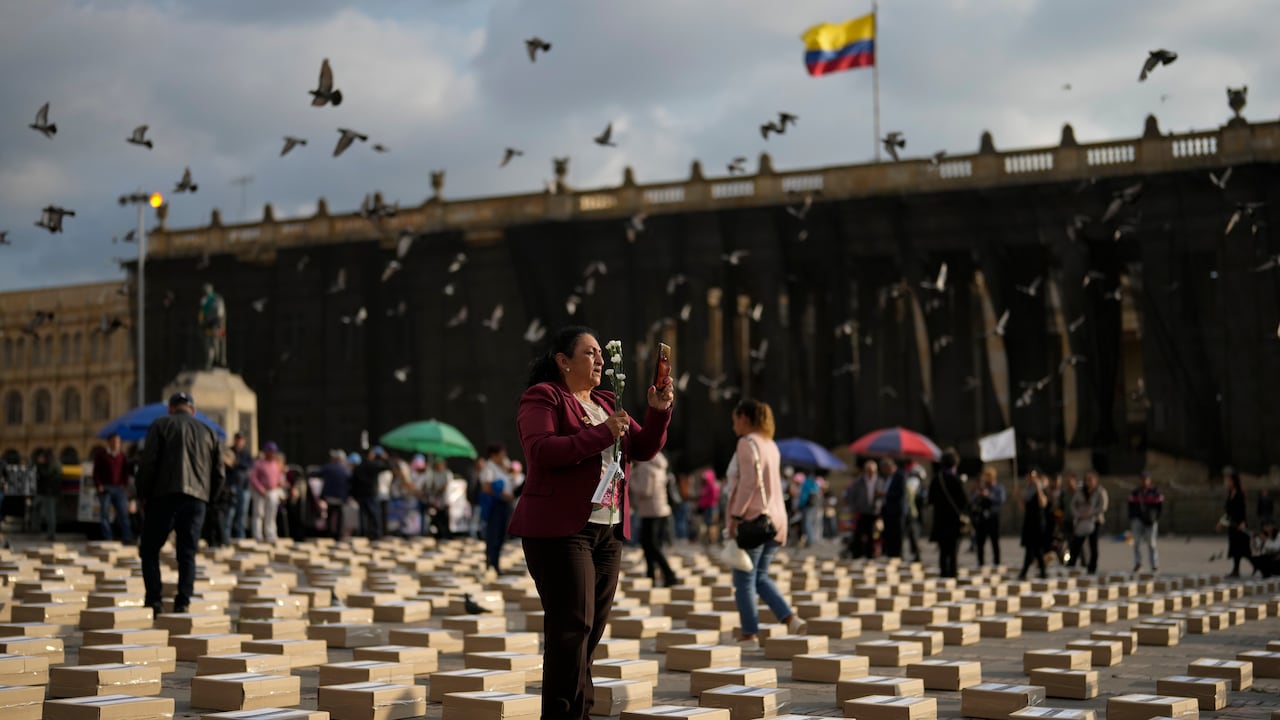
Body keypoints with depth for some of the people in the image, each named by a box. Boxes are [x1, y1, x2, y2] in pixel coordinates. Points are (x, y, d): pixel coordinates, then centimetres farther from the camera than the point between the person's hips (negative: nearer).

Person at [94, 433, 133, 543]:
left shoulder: (122, 456, 12)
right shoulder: (101, 454, 5)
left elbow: (126, 472, 16)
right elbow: (96, 471, 3)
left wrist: (125, 484, 5)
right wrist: (98, 485, -7)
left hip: (119, 488, 2)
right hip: (105, 488, -2)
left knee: (123, 513, -4)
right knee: (105, 514, -3)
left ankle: (127, 538, -5)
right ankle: (108, 539, -1)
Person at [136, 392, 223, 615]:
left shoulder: (160, 426, 5)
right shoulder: (209, 432, 16)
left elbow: (148, 464, -5)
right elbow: (219, 473, 12)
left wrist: (143, 496, 3)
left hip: (164, 496, -3)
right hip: (197, 500, 3)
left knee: (149, 550, 7)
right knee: (187, 554, 7)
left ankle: (153, 600, -3)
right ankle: (183, 602, -1)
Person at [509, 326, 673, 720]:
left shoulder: (606, 403, 19)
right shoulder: (542, 398, -3)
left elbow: (644, 448, 16)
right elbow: (541, 451, -18)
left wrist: (658, 412, -1)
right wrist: (601, 434, -21)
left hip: (607, 531, 7)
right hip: (560, 529, -7)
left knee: (592, 628, 6)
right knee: (572, 625, -11)